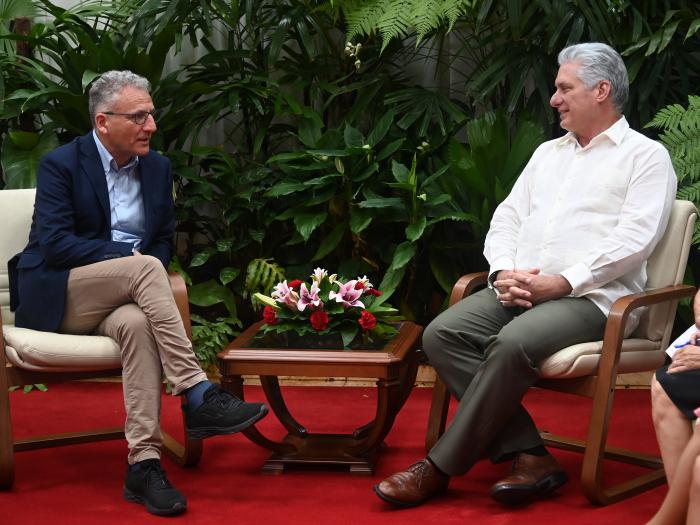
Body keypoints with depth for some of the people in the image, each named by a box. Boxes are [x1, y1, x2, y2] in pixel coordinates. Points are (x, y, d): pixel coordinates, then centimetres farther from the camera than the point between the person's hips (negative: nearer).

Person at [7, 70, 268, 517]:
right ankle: (198, 396, -36)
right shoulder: (61, 165, -5)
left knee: (137, 323, -35)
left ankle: (144, 463, -41)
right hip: (58, 300, -4)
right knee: (144, 268, -32)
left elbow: (164, 242, 17)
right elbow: (54, 243, -15)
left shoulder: (158, 168, 12)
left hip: (119, 301, 4)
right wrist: (128, 257, -19)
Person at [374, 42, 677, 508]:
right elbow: (507, 219, 19)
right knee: (443, 334, -18)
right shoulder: (549, 153, 25)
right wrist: (504, 272, -3)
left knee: (512, 344, -34)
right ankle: (529, 455, -21)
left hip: (591, 296, -7)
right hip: (519, 289, 7)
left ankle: (441, 468, -22)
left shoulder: (645, 156, 3)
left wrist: (563, 282, -17)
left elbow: (634, 239, -10)